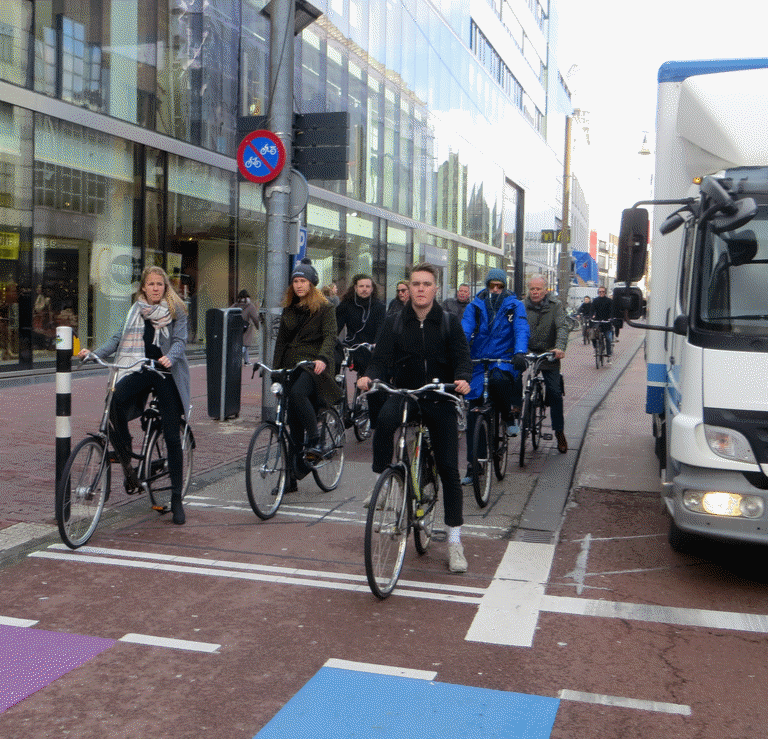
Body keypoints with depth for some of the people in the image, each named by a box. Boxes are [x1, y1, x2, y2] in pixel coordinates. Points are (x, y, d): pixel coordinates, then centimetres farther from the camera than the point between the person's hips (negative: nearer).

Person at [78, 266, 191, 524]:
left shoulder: (176, 311, 3)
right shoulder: (136, 310, 13)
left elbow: (180, 340, -7)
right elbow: (120, 338, 10)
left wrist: (170, 357, -29)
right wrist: (94, 353, -5)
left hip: (167, 373, -2)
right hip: (140, 370, 2)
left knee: (172, 437, -3)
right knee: (115, 399, -32)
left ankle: (176, 498, 6)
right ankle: (125, 457, -10)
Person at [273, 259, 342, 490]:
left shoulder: (325, 308, 0)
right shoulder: (288, 309, 17)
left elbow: (330, 336, -14)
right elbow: (281, 341, 19)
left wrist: (322, 358, -33)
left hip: (314, 366, -5)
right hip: (291, 366, 5)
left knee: (297, 393, -36)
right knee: (294, 424, 3)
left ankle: (315, 442, -22)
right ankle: (293, 475, 9)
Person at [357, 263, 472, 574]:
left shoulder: (449, 323, 4)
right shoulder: (394, 322, 5)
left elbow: (462, 357, -4)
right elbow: (381, 359, -1)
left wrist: (463, 379, -26)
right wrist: (369, 376, -23)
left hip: (440, 399, 0)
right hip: (403, 393, 0)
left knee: (449, 469, -1)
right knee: (385, 418, -37)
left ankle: (454, 539, 11)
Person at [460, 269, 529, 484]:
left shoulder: (514, 306, 3)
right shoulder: (474, 306, 6)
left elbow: (521, 329, -11)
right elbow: (464, 330, -7)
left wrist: (520, 352, -31)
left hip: (504, 360, -2)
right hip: (478, 362, 2)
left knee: (497, 379, -38)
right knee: (473, 416, 0)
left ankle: (509, 416, -7)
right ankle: (472, 466, 9)